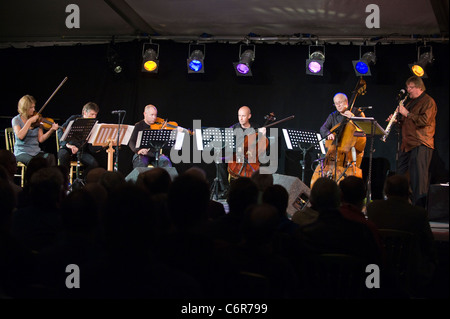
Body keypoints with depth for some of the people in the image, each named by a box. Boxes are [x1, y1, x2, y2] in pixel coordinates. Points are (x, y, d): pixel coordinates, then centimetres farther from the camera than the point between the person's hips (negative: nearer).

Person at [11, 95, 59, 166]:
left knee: (50, 157, -26)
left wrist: (51, 130, -14)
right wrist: (29, 121, -14)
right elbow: (20, 136, -19)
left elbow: (41, 139, 1)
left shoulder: (37, 120, 10)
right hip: (22, 153, -4)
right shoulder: (16, 120, 0)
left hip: (36, 152, 4)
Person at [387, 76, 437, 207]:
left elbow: (424, 120, -20)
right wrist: (397, 120, 12)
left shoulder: (428, 101, -6)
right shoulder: (411, 102, 23)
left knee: (418, 177, -10)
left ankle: (419, 208, -8)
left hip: (420, 145, -9)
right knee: (401, 174, 11)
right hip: (407, 144, 9)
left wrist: (407, 114, -15)